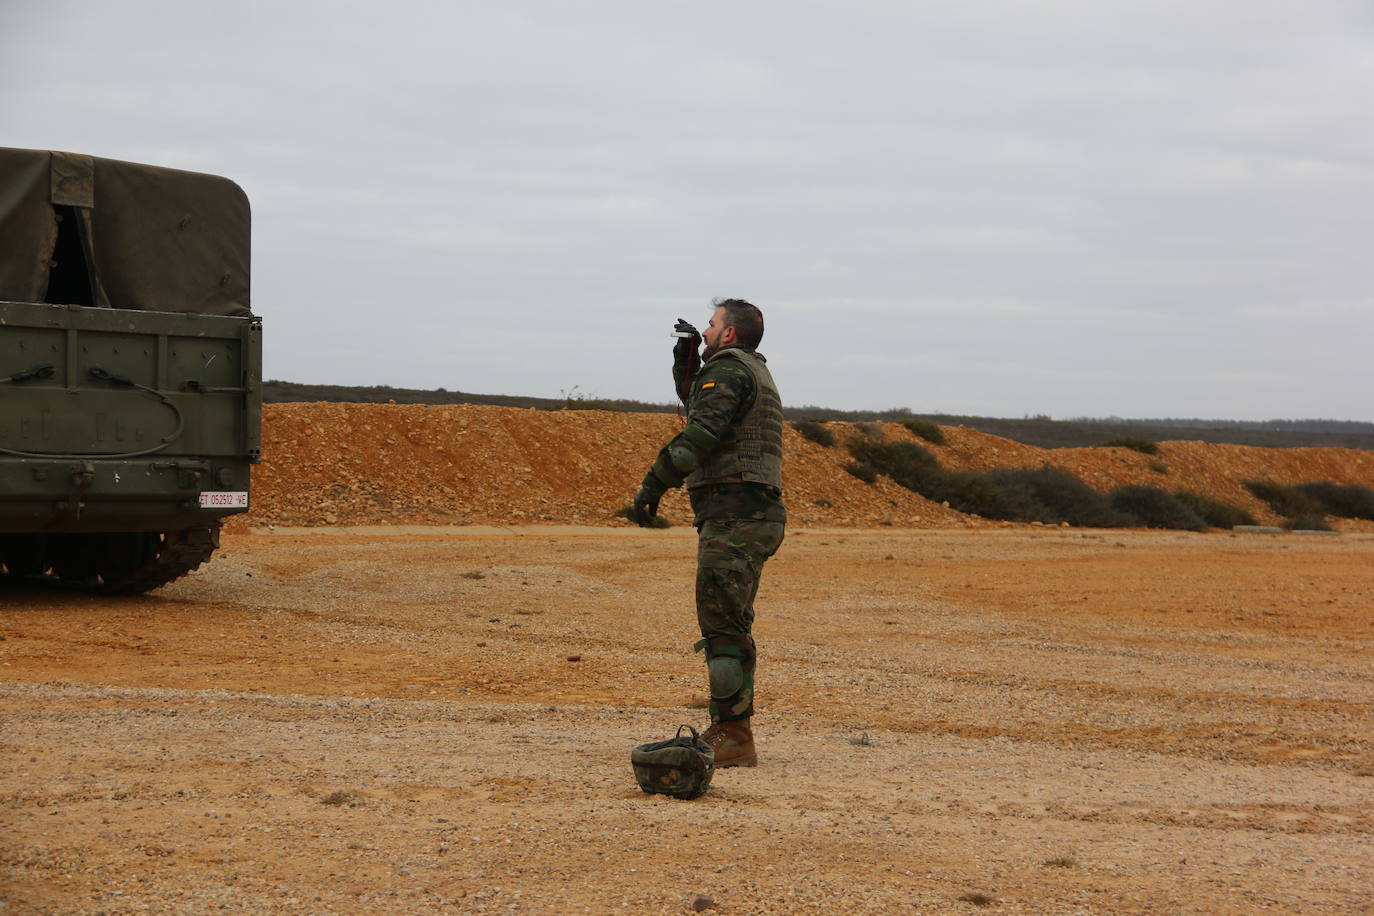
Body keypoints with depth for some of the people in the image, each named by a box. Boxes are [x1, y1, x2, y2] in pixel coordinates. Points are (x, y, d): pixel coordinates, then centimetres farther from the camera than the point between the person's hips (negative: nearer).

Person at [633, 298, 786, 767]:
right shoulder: (756, 371, 23)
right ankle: (727, 732, 21)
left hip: (733, 513, -10)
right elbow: (694, 400, 40)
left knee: (723, 627, -11)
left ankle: (733, 738, -13)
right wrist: (686, 359, 24)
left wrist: (653, 484, -23)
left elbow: (700, 432, -22)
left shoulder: (729, 369, -8)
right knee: (730, 627, 15)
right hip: (756, 514, 10)